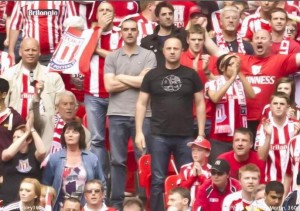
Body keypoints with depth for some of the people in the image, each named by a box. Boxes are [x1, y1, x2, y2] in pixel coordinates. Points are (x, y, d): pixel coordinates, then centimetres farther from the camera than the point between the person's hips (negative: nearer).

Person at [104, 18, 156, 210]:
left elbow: (145, 81, -10)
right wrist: (135, 81, -4)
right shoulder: (111, 57, 9)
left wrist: (121, 77, -1)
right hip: (117, 114, 1)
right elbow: (109, 86, -3)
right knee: (118, 160, 5)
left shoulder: (148, 56, 4)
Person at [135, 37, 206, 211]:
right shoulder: (152, 75, 4)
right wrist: (139, 132, -1)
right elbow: (142, 104, 7)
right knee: (158, 180, 3)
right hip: (159, 136, 0)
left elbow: (200, 104, 6)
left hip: (186, 137, 0)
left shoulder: (191, 75, 4)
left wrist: (201, 133, 1)